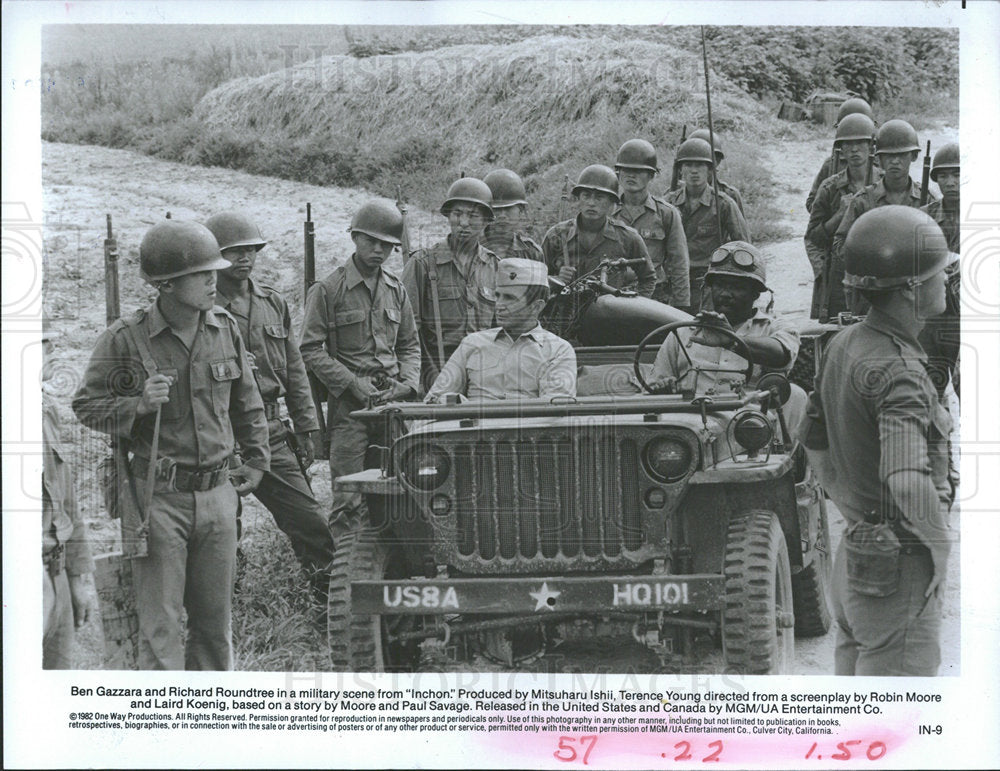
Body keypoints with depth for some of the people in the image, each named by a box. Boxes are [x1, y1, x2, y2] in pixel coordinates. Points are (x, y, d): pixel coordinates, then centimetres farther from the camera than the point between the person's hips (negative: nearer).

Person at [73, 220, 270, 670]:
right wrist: (138, 405, -18)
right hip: (159, 497, -4)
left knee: (215, 620, 12)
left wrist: (256, 461, 19)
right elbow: (85, 406, -3)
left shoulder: (225, 330, 5)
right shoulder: (125, 339, -9)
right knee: (160, 625, -4)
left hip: (218, 493, 5)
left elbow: (246, 403, 19)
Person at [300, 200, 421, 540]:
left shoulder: (397, 290, 14)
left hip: (393, 401, 5)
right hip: (350, 406, -5)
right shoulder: (328, 290, -2)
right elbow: (312, 350, -5)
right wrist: (354, 385, -11)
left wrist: (408, 384, 3)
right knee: (350, 500, -8)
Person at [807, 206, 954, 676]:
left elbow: (814, 439, 19)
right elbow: (907, 482, -37)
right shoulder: (897, 372, -24)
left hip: (853, 554, 9)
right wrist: (939, 541, -22)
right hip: (898, 568, -9)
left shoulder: (844, 345, 5)